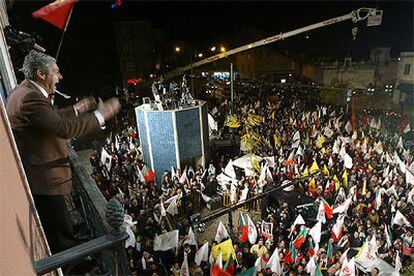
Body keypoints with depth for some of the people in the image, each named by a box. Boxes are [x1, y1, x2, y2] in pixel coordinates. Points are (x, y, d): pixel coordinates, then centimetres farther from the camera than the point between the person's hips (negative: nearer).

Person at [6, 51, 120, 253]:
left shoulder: (25, 91, 11)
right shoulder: (30, 97, -23)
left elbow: (52, 118, 22)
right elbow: (65, 129, -30)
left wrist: (77, 109, 18)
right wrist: (101, 114, -23)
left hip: (37, 178, 11)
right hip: (43, 182, -11)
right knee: (63, 241, 1)